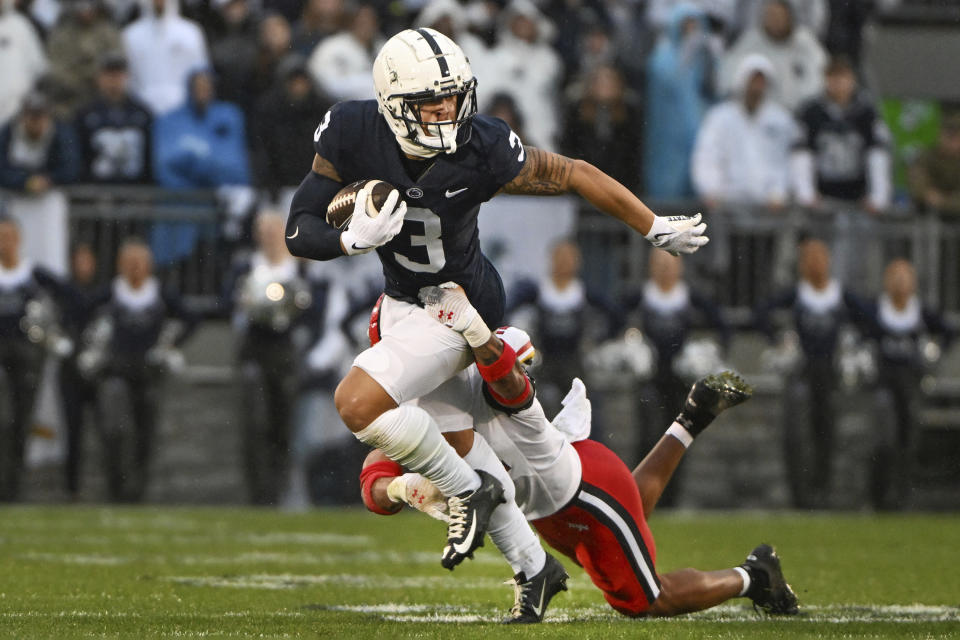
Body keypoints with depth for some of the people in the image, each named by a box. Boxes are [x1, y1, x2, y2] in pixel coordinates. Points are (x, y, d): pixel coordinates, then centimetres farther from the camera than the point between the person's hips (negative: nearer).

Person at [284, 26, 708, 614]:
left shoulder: (482, 150, -26)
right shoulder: (352, 134, -18)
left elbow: (576, 176, -12)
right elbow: (300, 231, -16)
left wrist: (659, 230, -2)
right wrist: (356, 240, -37)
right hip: (402, 299, 6)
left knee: (359, 404, -23)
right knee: (456, 443, 18)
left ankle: (468, 491, -2)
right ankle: (532, 565, 35)